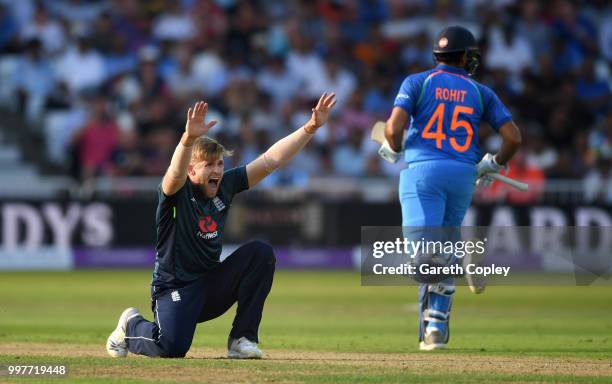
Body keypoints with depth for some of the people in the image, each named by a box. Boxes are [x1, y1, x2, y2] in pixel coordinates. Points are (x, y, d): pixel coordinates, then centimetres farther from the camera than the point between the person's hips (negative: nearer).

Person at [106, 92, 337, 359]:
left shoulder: (225, 186, 2)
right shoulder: (177, 191, -14)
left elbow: (271, 159, 1)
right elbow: (176, 172, -40)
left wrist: (310, 127, -9)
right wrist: (189, 139, -60)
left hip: (212, 286, 6)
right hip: (175, 289, -6)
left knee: (260, 252, -14)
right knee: (172, 347, -28)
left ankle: (242, 339, -7)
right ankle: (132, 326, 11)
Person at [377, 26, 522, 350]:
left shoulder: (417, 82, 6)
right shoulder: (481, 92, 12)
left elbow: (394, 128, -7)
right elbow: (513, 137, 6)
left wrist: (393, 150, 15)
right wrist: (493, 165, 24)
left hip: (423, 169, -3)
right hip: (463, 177, 3)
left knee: (422, 254, -13)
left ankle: (462, 260, -37)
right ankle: (435, 329, 12)